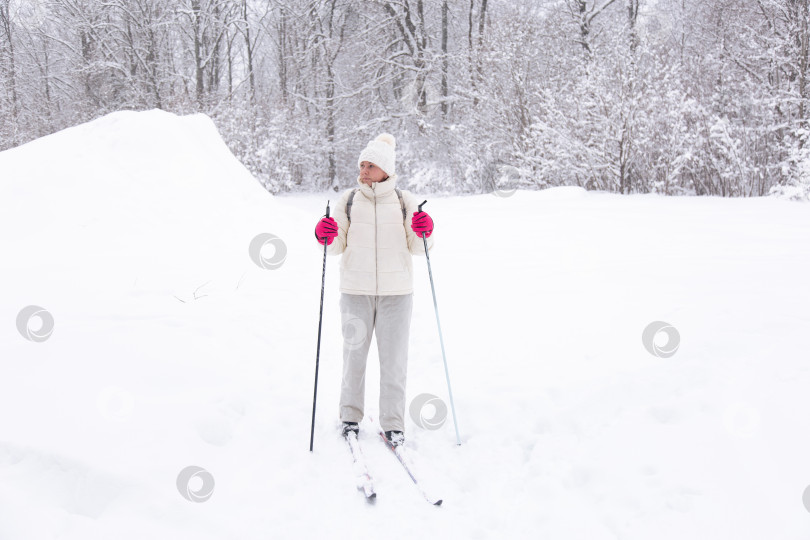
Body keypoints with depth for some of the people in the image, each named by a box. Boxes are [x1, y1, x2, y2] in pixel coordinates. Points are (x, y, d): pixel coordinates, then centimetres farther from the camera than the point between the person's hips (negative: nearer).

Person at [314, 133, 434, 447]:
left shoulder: (404, 201, 6)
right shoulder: (349, 200, 7)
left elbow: (417, 248, 6)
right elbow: (338, 246, 7)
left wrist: (424, 233, -14)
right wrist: (326, 237, -13)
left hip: (396, 291, 0)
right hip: (356, 290, 1)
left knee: (394, 357, 1)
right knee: (354, 353, 5)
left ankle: (393, 424, 10)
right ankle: (350, 416, 21)